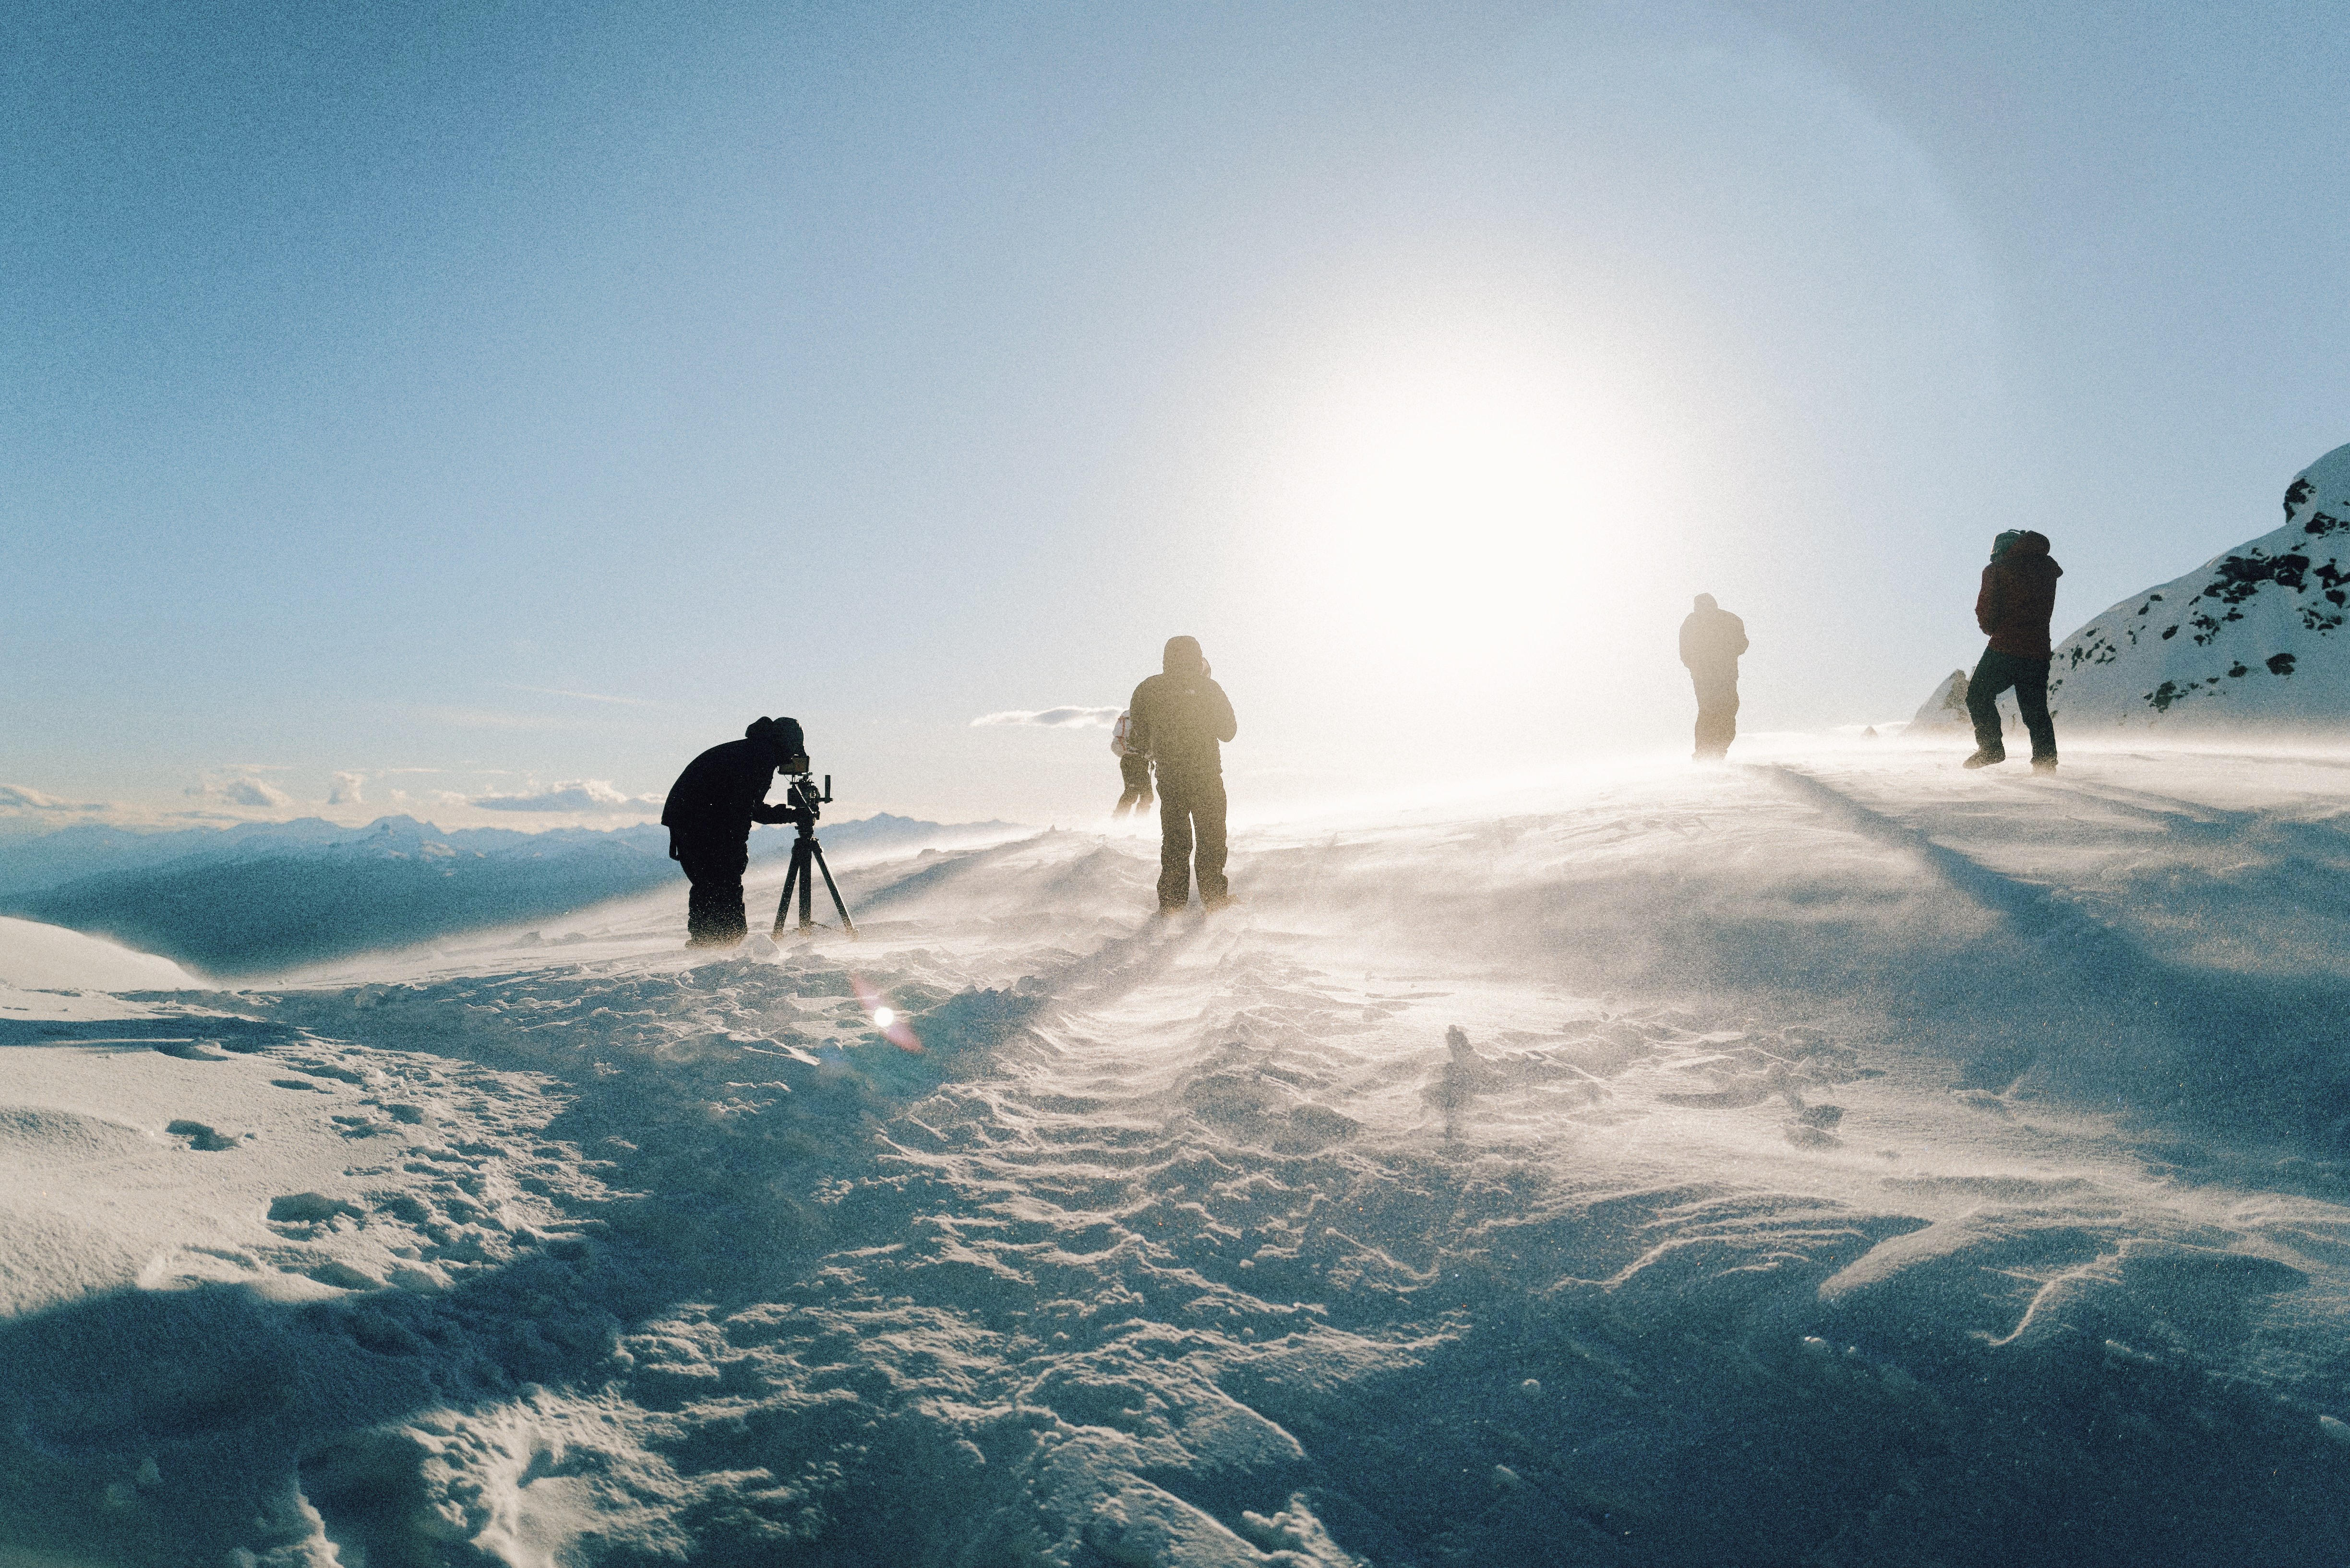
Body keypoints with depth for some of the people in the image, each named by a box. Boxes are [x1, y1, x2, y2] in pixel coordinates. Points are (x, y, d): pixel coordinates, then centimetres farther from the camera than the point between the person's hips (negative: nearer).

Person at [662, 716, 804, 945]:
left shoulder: (749, 750, 23)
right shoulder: (763, 755, -8)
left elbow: (753, 807, 30)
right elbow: (742, 806, -18)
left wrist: (790, 814, 31)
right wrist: (738, 849, -19)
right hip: (702, 821, -10)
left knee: (706, 885, 16)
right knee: (728, 884, -8)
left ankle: (701, 940, 20)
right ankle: (728, 942, -9)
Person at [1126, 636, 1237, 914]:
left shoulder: (1149, 690, -1)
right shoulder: (1209, 689, -5)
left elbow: (1138, 739, 0)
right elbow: (1228, 732, 3)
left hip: (1169, 779, 2)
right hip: (1207, 776, -2)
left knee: (1174, 840, 11)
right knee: (1211, 839, 8)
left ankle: (1171, 902, 10)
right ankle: (1214, 896, 8)